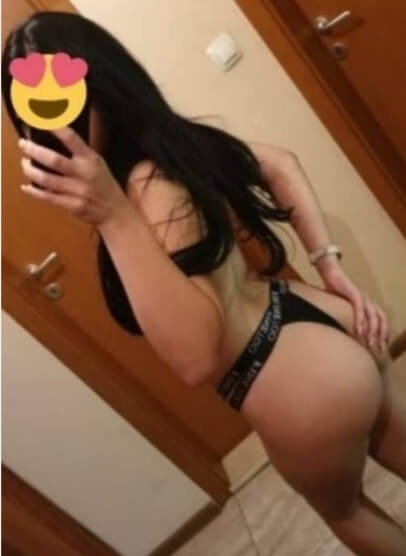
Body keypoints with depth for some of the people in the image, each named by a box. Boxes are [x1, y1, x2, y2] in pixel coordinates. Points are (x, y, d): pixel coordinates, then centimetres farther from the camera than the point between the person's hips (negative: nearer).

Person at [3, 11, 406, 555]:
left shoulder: (150, 183, -27)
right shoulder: (174, 140, 0)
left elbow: (196, 355, -34)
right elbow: (282, 165, 12)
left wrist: (114, 216, -39)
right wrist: (332, 268, 8)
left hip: (309, 390, -8)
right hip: (325, 328, 9)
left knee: (342, 506, 28)